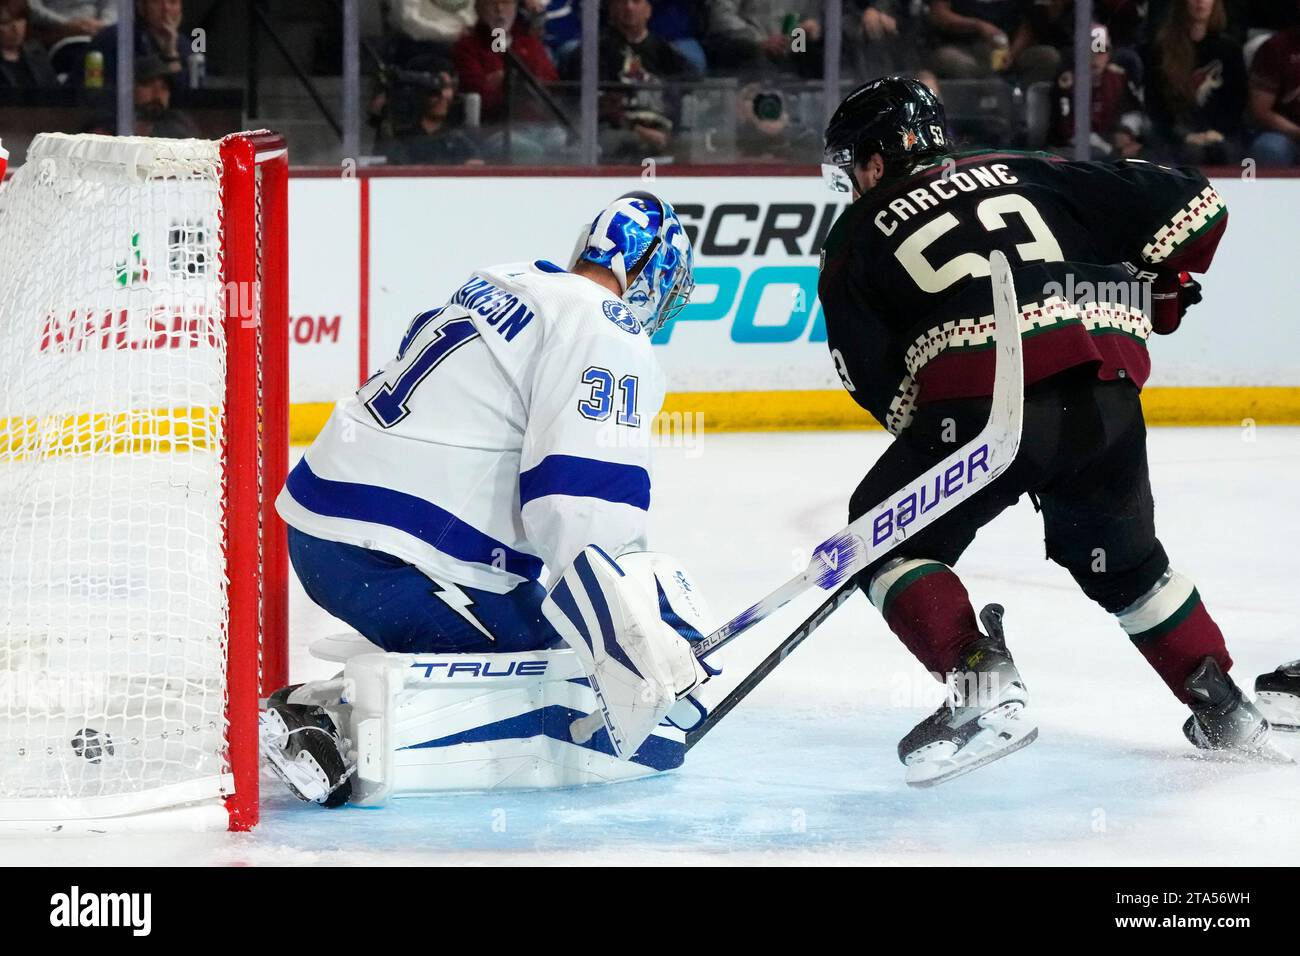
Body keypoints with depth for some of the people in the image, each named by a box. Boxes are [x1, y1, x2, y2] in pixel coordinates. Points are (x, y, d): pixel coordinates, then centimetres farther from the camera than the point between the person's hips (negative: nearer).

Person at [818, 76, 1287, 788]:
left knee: (885, 539, 12)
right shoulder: (1025, 174, 25)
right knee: (1122, 559, 27)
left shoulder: (858, 238, 19)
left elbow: (873, 376, 10)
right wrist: (1155, 301, 34)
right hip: (1107, 392, 5)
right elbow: (1189, 204, 20)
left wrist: (926, 434, 22)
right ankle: (1225, 714, 27)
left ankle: (983, 688, -7)